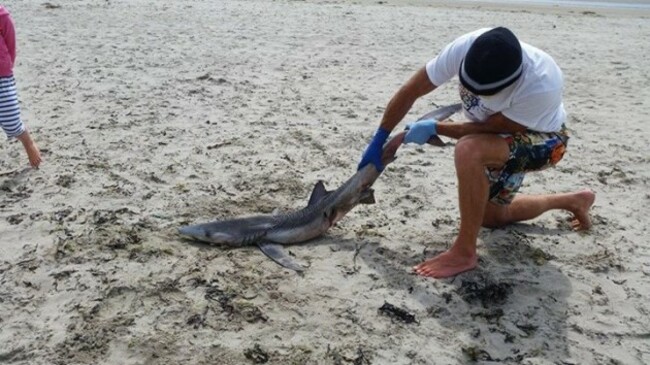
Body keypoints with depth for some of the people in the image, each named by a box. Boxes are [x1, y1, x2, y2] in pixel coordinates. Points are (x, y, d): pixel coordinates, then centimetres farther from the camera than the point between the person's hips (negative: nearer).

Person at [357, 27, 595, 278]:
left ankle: (464, 253, -24)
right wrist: (378, 143, -13)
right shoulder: (465, 47, -30)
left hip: (542, 140, -6)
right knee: (490, 215, 18)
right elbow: (409, 92, -19)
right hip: (499, 139, 6)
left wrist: (435, 128, -19)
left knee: (469, 149, -37)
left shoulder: (542, 85, -41)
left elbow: (490, 129, -27)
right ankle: (573, 201, 38)